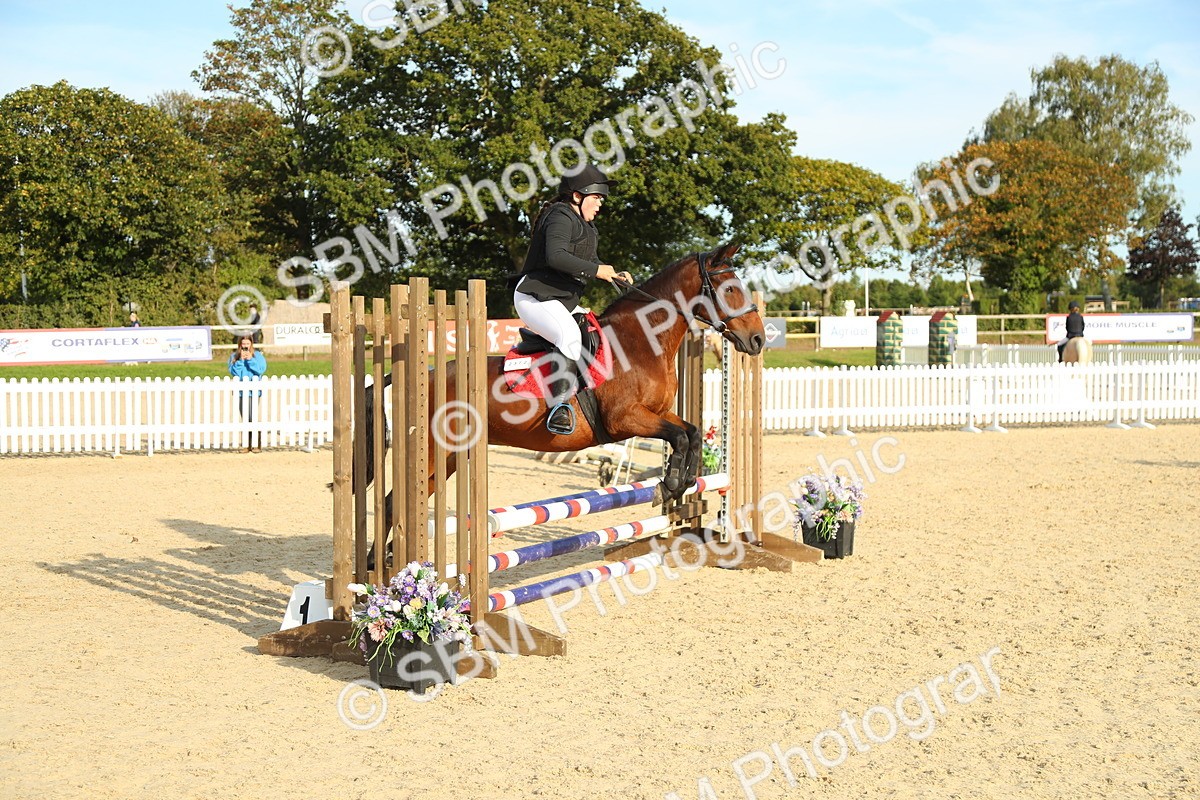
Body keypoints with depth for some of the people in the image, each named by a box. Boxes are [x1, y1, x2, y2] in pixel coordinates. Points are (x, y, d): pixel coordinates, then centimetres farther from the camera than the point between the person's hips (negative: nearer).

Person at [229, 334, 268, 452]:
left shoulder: (258, 356, 4)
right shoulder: (234, 356, 8)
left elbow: (261, 370, -7)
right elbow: (233, 372, -2)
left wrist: (250, 359, -12)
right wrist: (240, 360, -11)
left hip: (254, 392, -3)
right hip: (240, 392, 3)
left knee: (254, 418, -10)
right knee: (245, 420, 6)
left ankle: (258, 445, -5)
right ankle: (247, 445, 11)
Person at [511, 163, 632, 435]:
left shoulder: (583, 224, 21)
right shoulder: (561, 217, -12)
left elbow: (589, 261, 31)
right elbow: (556, 256, -27)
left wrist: (614, 274, 13)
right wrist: (596, 270, -23)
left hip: (564, 300, 11)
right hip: (535, 297, -11)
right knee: (570, 336, -34)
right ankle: (559, 408, -40)